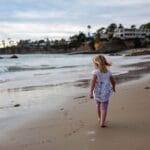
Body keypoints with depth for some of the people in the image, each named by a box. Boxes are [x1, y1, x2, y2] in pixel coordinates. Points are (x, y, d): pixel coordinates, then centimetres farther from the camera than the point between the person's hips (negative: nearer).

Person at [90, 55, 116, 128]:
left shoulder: (96, 72, -10)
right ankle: (102, 122, -5)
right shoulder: (108, 72, 4)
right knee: (104, 108, 5)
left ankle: (100, 119, 43)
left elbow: (93, 81, -23)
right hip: (105, 93, 1)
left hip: (97, 92, -1)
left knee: (98, 105, 22)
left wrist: (91, 91, -26)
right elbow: (113, 81, 15)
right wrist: (113, 87, 35)